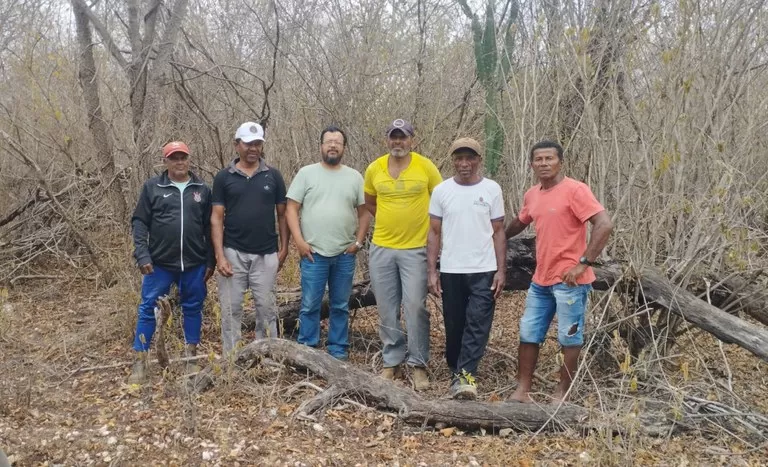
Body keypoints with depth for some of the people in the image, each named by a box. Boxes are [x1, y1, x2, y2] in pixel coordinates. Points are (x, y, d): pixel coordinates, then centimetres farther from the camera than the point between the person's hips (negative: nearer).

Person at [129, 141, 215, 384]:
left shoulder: (202, 189, 5)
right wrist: (142, 255, -10)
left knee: (193, 308, 10)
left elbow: (209, 227, 7)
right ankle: (140, 361, 12)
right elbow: (139, 222, -1)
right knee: (148, 309, 2)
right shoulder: (152, 187, 0)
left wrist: (210, 261, 5)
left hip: (195, 263, 2)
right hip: (159, 263, -2)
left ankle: (191, 358, 25)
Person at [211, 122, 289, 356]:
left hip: (266, 254, 1)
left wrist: (284, 248, 0)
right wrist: (219, 255, -9)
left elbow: (282, 214, 7)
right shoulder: (223, 177, 1)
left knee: (266, 308, 7)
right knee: (231, 308, 5)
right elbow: (216, 218, -1)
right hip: (233, 253, 0)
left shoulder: (273, 175, 3)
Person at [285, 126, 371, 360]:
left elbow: (364, 212, 10)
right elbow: (291, 209, -1)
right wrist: (299, 241, -10)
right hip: (313, 253, -2)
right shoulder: (306, 173, 1)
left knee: (340, 306, 11)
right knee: (310, 306, 3)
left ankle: (338, 350, 22)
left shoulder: (354, 177, 7)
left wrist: (358, 241, 0)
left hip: (345, 255, 2)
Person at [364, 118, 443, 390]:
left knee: (415, 307, -4)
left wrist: (422, 223, 3)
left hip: (416, 249, -3)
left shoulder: (426, 166, -5)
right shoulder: (374, 169, 2)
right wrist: (389, 219, 10)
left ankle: (419, 365, 8)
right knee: (387, 310, 8)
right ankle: (392, 363, 20)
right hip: (381, 248, 3)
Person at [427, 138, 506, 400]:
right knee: (454, 326, 9)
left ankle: (464, 375, -10)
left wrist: (501, 270, -4)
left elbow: (498, 232, 2)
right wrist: (431, 272, -2)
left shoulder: (492, 189, 0)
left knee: (477, 325, -9)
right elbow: (434, 233, 4)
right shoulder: (441, 191, 2)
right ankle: (458, 372, 24)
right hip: (451, 272, 1)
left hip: (484, 271, -1)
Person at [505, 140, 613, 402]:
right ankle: (522, 391, 21)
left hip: (569, 280, -7)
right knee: (528, 335, 11)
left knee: (570, 339, 4)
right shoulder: (531, 195, 10)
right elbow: (519, 223, 29)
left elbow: (605, 225, -19)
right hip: (541, 280, 8)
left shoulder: (575, 190, -13)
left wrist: (583, 263, -21)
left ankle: (561, 396, 15)